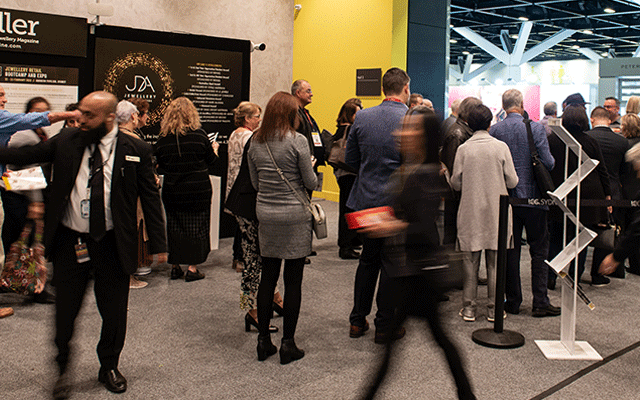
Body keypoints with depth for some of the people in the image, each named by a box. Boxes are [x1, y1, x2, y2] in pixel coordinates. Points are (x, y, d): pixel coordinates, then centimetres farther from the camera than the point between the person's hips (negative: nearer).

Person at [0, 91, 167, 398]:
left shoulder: (135, 151, -4)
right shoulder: (66, 141, 1)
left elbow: (150, 197, -1)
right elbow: (26, 155, 7)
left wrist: (158, 244, -4)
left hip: (112, 244, -1)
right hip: (70, 242, 1)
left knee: (114, 312, 11)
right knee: (65, 310, 10)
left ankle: (109, 367, 35)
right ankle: (62, 369, 33)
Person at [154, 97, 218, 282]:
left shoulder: (163, 139, -4)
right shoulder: (199, 135, -11)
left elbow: (159, 168, 4)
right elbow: (211, 163, -2)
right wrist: (214, 150, 18)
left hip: (172, 191, 2)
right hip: (198, 190, -2)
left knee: (174, 227, 13)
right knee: (196, 226, 7)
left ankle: (175, 266, 18)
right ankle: (192, 268, 7)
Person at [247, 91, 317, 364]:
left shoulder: (255, 142, 5)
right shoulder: (297, 141, -11)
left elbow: (256, 183, 11)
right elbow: (311, 183, -8)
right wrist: (309, 169, 12)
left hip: (265, 216, 5)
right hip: (295, 216, -5)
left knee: (267, 278, 12)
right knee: (293, 280, 3)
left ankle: (263, 340, 19)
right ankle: (288, 343, 8)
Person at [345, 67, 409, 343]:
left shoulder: (361, 117, -1)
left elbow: (350, 159, 6)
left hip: (367, 199, 4)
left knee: (368, 259, 18)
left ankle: (357, 321, 26)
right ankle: (385, 327, 17)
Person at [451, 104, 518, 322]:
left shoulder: (463, 149, -5)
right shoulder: (501, 147, -4)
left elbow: (456, 183, -2)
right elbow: (512, 182, -2)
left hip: (470, 214, 0)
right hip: (496, 214, 0)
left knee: (470, 262, 7)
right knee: (495, 263, 7)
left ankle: (469, 308, 11)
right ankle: (494, 309, 12)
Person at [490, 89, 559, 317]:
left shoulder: (494, 131, -2)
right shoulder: (536, 128, -8)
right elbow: (548, 163, -11)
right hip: (533, 196, -2)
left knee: (510, 251, 9)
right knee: (539, 251, 7)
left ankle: (512, 301, 15)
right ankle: (540, 302, 7)